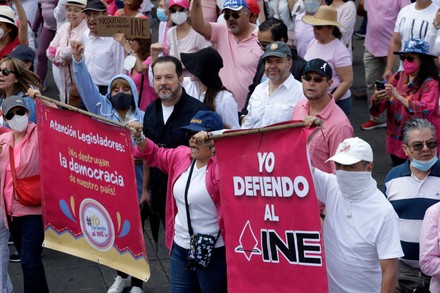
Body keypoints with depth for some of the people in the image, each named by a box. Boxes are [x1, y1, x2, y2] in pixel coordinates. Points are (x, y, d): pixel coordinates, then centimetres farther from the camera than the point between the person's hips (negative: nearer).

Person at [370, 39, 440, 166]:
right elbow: (377, 109, 1)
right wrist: (376, 100, -23)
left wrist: (399, 97, -32)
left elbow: (425, 110, -26)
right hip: (397, 142, 5)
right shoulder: (396, 78, 3)